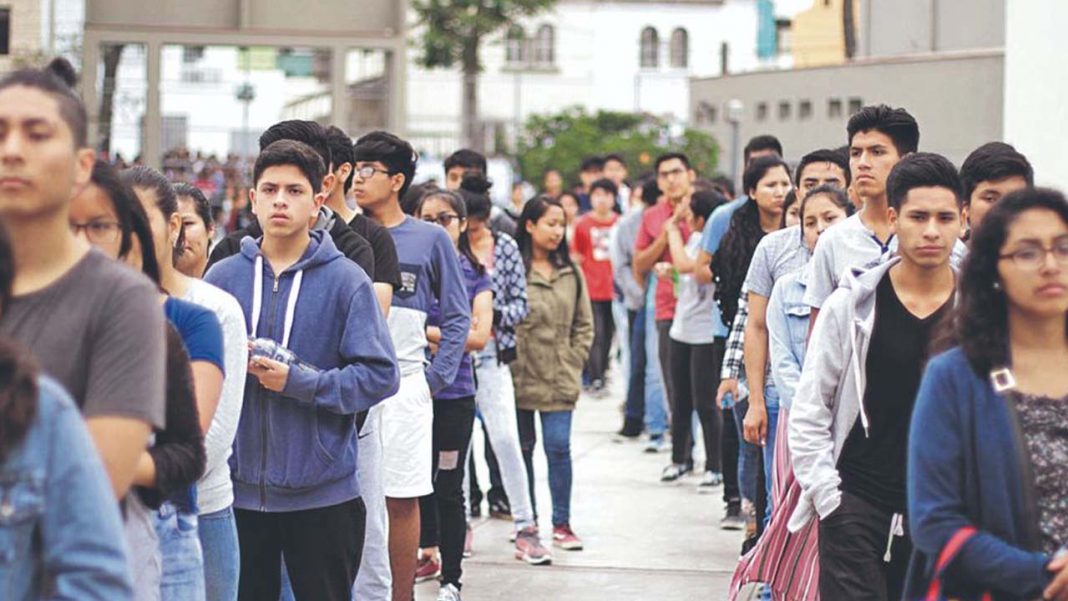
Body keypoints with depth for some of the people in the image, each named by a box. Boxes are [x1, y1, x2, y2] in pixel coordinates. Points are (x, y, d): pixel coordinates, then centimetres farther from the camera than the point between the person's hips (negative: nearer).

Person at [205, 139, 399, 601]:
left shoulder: (346, 280, -4)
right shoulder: (222, 277, 6)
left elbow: (379, 375, -9)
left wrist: (299, 383, -17)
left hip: (322, 491, -3)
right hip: (238, 487, 3)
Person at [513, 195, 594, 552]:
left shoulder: (570, 272, 8)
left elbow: (584, 325, 13)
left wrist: (573, 365, 5)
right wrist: (510, 365, -8)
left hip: (559, 380, 3)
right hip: (520, 377, -3)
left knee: (559, 447, -2)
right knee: (523, 449, 9)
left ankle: (562, 523, 6)